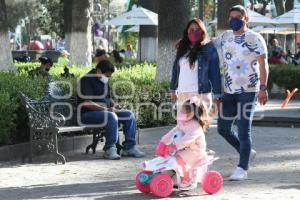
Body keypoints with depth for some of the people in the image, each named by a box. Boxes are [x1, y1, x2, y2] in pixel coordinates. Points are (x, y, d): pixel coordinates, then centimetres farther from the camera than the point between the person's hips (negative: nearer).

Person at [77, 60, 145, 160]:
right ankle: (109, 149, -29)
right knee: (112, 116, -35)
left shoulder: (103, 81, 17)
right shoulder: (87, 80, -13)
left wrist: (114, 105, 5)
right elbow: (87, 103, -23)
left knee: (129, 115, -3)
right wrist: (106, 109, -25)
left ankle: (129, 147, -5)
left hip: (106, 111, 10)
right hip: (88, 114, -10)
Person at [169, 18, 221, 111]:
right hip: (182, 94, 6)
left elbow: (215, 72, -6)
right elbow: (175, 69, 16)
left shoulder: (209, 48, -4)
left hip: (200, 93, -6)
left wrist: (216, 95, -10)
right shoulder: (182, 48, 12)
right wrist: (173, 90, 15)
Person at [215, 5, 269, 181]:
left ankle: (242, 169, 2)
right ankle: (247, 152, 30)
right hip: (229, 90, 7)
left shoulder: (255, 39, -7)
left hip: (248, 90, -6)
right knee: (223, 128, 8)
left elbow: (263, 64, -11)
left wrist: (263, 88, -19)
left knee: (244, 130, -7)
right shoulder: (225, 37, 11)